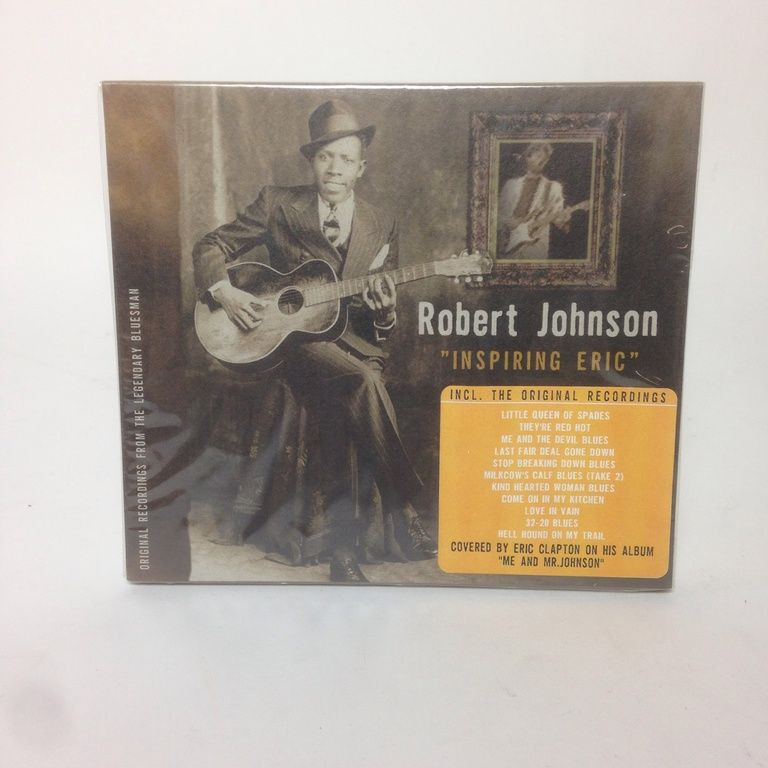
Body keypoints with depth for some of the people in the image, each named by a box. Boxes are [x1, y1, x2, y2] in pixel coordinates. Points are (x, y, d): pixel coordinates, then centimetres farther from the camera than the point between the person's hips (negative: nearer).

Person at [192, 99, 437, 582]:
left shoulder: (381, 226, 12)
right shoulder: (277, 204, 7)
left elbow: (383, 327, 13)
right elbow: (211, 247, 10)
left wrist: (385, 311, -11)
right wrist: (224, 292, -9)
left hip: (353, 339, 3)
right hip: (293, 338, -2)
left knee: (343, 406, -28)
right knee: (363, 380, -32)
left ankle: (342, 542, -13)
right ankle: (406, 510, -21)